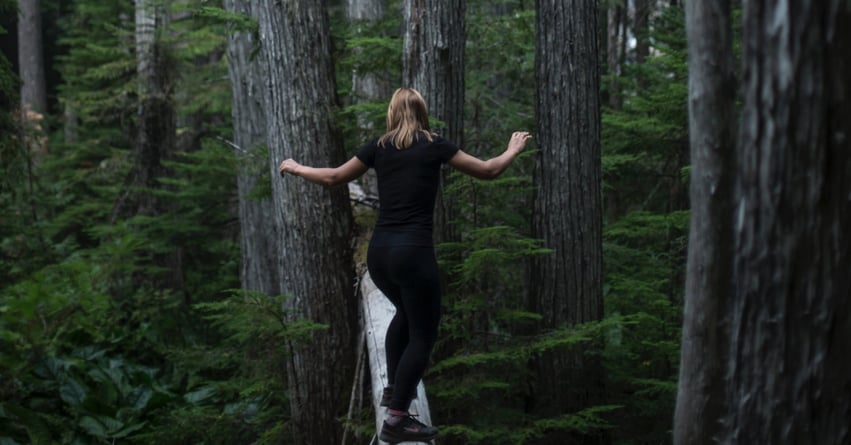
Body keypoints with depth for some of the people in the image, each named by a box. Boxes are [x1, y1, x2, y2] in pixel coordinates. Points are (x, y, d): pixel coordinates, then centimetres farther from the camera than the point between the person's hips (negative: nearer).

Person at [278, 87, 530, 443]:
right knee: (423, 334, 5)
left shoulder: (379, 147, 9)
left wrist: (296, 169, 36)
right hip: (413, 252, -5)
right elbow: (487, 171, 9)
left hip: (378, 252, 5)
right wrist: (513, 151, 29)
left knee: (406, 311, 32)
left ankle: (393, 387, 36)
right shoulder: (433, 145, 0)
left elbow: (333, 178, 19)